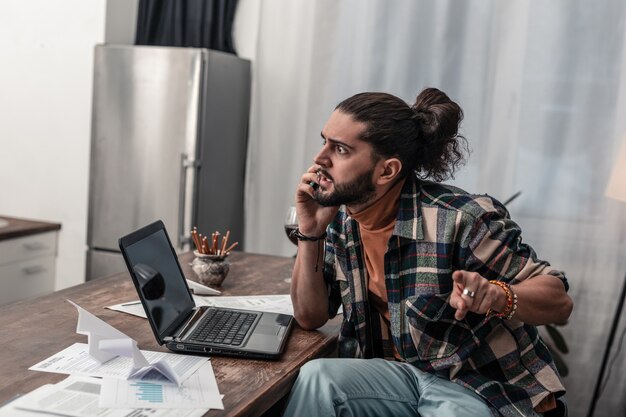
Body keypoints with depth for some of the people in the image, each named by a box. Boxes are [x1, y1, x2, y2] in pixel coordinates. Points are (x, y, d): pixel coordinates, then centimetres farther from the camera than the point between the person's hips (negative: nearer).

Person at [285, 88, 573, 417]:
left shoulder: (460, 219, -21)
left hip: (478, 387, -4)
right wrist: (310, 233, -10)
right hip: (396, 374, 5)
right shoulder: (338, 219, -2)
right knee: (316, 377, -23)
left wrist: (497, 296, -38)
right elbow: (310, 316, 4)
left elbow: (559, 301, -16)